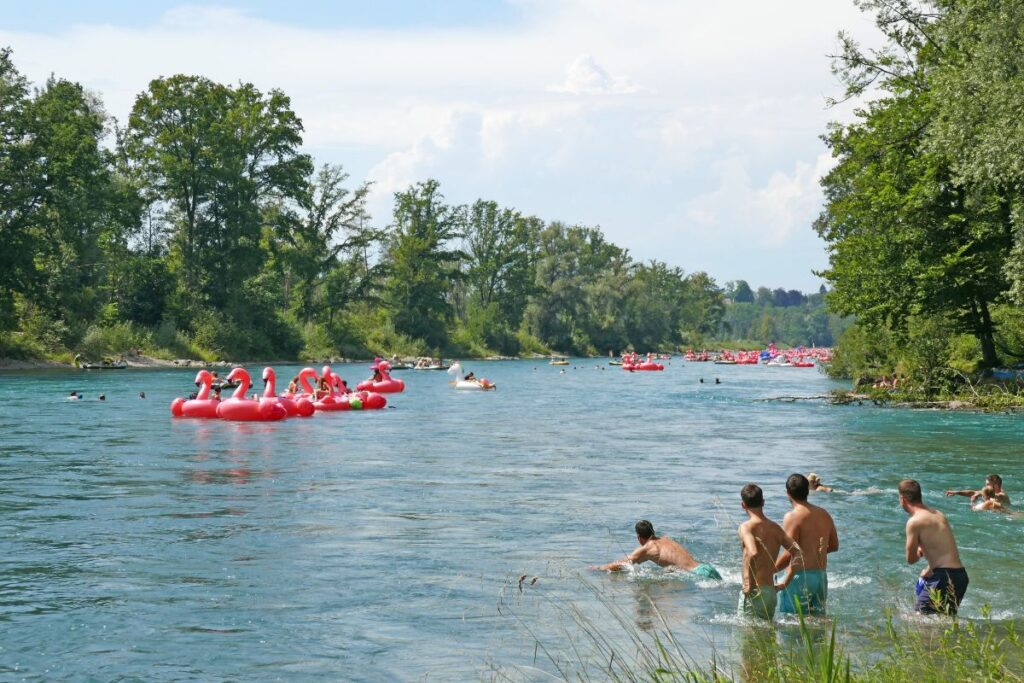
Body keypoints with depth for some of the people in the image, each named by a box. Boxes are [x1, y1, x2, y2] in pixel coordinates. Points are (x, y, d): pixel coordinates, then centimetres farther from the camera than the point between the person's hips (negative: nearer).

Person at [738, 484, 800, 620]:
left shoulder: (746, 527, -11)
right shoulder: (776, 528, 9)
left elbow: (753, 553, -29)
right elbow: (798, 552, 2)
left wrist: (750, 584, -22)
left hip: (754, 591, -7)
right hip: (771, 592, 7)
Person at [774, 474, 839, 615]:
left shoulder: (792, 517, -13)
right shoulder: (823, 514, 9)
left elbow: (789, 553, -19)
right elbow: (834, 545, 18)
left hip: (800, 576, -7)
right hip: (821, 576, 7)